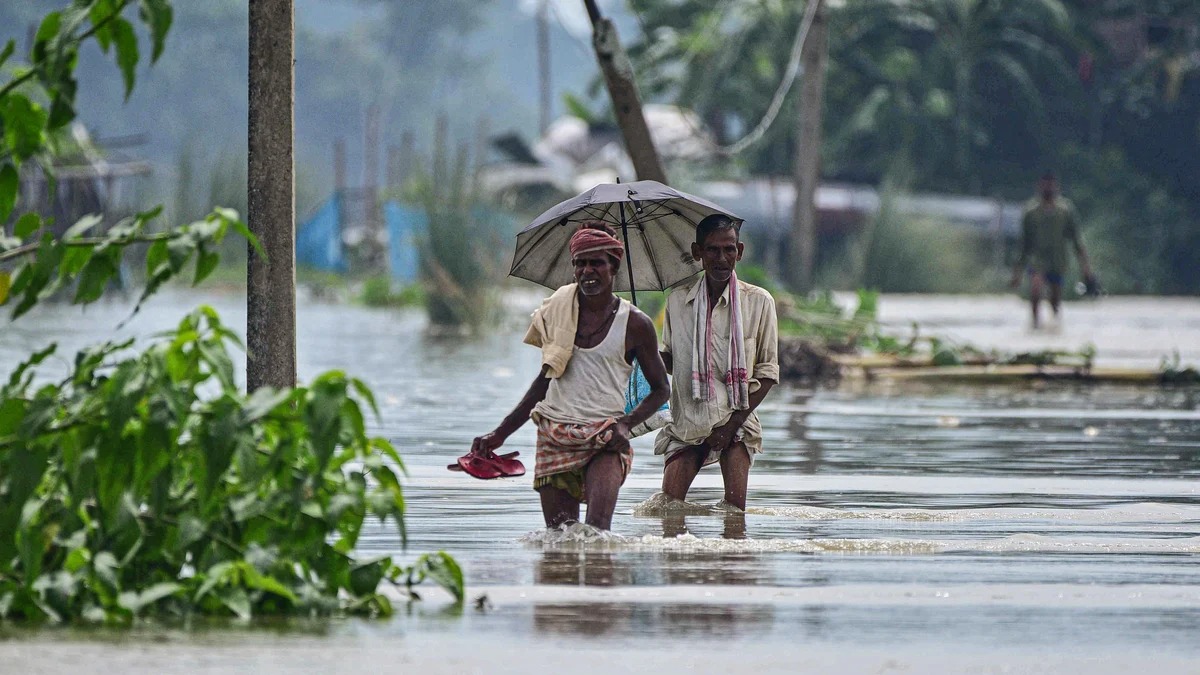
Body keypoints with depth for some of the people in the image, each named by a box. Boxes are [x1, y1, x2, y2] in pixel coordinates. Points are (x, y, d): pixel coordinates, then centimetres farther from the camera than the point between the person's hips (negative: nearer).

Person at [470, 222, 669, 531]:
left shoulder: (635, 325, 1)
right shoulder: (557, 311, 9)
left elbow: (661, 388, 11)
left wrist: (626, 423, -8)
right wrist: (500, 434, 18)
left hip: (604, 439, -3)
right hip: (554, 439, 3)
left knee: (597, 531, -25)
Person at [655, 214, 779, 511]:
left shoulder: (758, 302, -1)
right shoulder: (678, 300, 6)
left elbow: (768, 373, 1)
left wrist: (733, 424, -8)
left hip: (736, 421, -2)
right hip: (687, 420, 2)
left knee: (735, 506, -16)